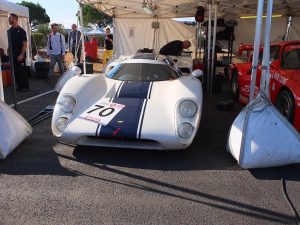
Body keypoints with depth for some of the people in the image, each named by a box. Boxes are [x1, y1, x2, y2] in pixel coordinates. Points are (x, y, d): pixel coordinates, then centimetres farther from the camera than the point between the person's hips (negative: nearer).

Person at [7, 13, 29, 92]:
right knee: (15, 71, 8)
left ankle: (25, 86, 10)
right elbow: (10, 43, 16)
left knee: (22, 71, 0)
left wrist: (21, 55, -16)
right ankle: (19, 86, 18)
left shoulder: (21, 31, -8)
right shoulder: (10, 30, 9)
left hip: (20, 56, -6)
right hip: (13, 55, 6)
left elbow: (25, 44, -11)